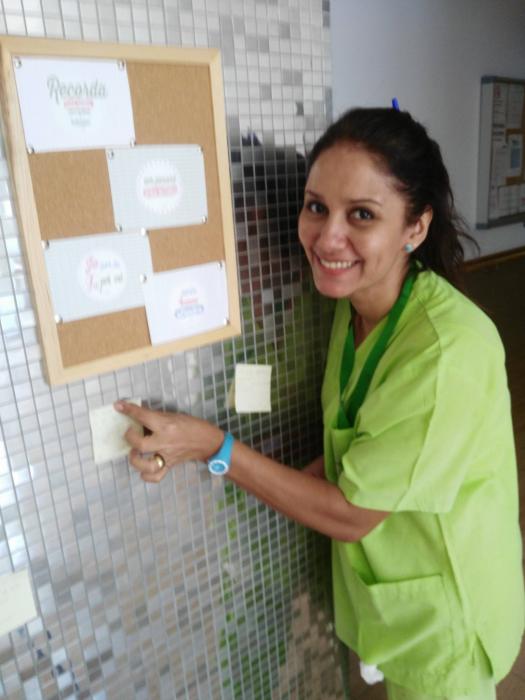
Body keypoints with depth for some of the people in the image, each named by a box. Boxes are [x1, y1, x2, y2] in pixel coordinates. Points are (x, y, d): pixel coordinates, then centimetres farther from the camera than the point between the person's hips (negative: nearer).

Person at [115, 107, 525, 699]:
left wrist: (213, 447, -24)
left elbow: (350, 513, -25)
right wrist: (300, 484, -12)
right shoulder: (355, 303, -9)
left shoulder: (450, 348, -33)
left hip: (443, 613, -6)